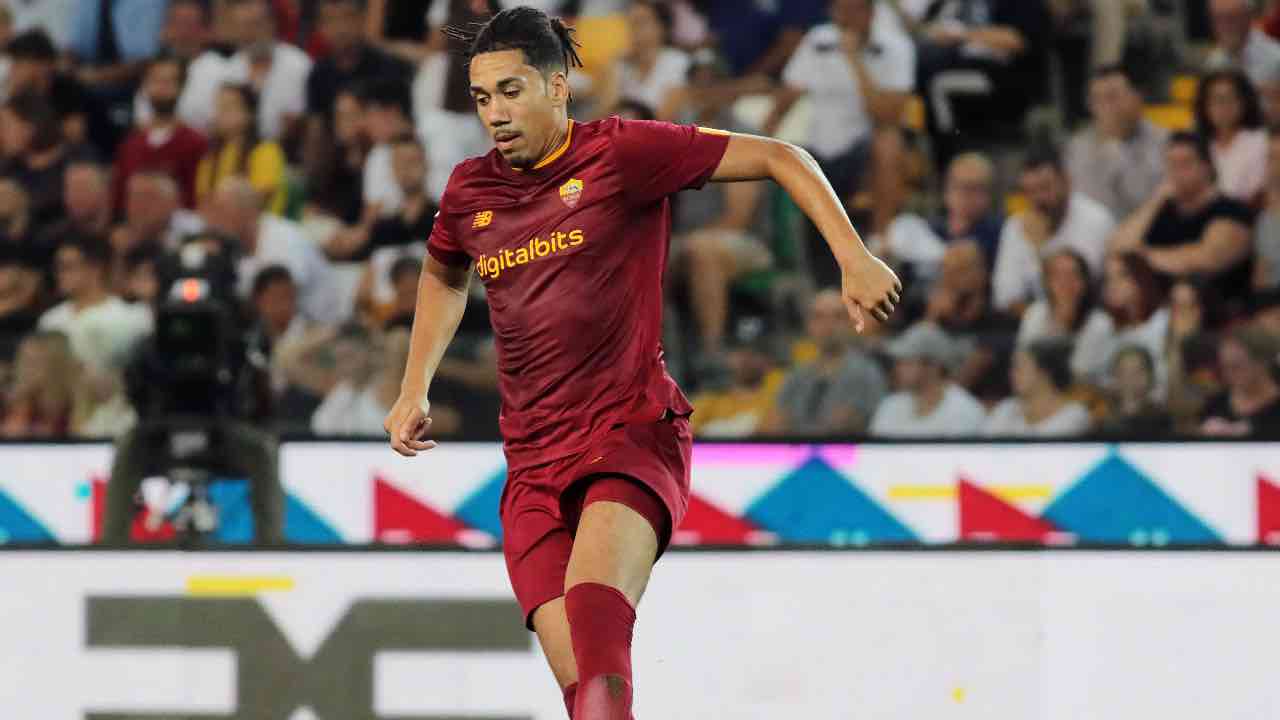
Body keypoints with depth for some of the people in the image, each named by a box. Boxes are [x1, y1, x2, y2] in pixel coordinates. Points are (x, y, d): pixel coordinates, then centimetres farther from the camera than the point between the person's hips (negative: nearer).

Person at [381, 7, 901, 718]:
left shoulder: (621, 153, -4)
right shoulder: (470, 190, 12)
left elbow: (780, 158, -1)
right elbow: (444, 275, 36)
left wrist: (853, 258, -11)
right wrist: (415, 387, 27)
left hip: (632, 437, -5)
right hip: (532, 466, 5)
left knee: (594, 610, -32)